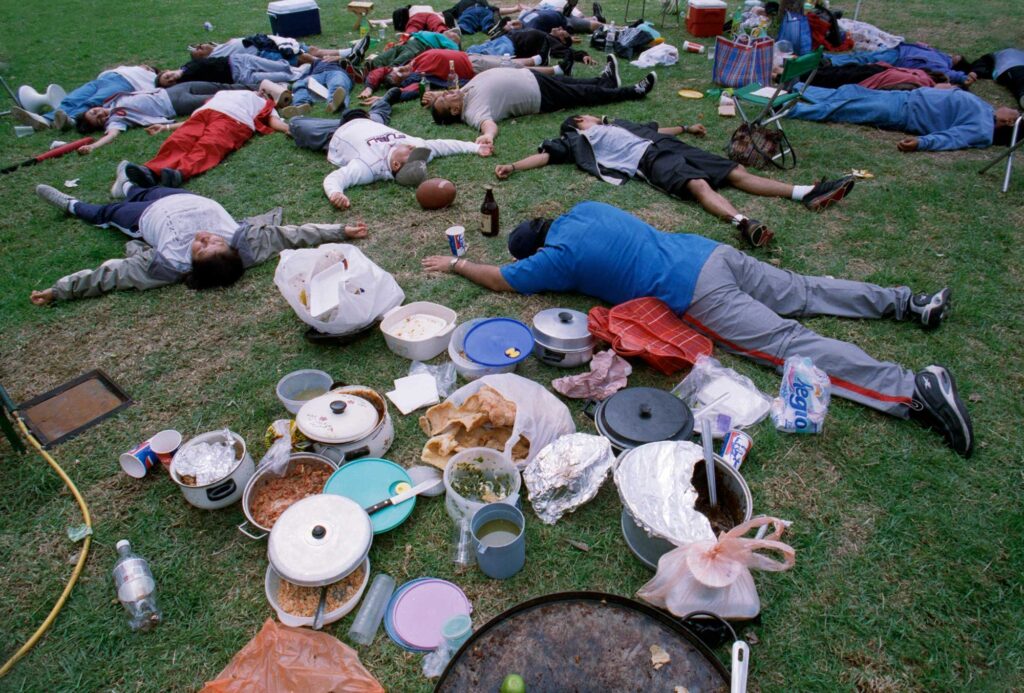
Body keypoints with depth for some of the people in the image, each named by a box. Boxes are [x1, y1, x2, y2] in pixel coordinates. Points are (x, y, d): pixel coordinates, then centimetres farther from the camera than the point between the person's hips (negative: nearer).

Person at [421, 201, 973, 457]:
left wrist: (457, 264, 23)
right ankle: (904, 300, 18)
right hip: (710, 251, 8)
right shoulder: (582, 208, 15)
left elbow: (500, 278, 7)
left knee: (791, 344, -12)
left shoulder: (556, 258, -7)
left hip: (696, 295, -8)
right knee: (801, 293, 19)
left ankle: (913, 390, -19)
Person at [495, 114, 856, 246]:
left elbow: (651, 129, 41)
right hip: (648, 161, -7)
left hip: (666, 146, 7)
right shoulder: (575, 139, 16)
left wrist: (685, 128, 44)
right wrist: (512, 166, -4)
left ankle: (807, 194, -14)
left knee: (737, 173, -6)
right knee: (698, 184, -35)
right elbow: (546, 154, 7)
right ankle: (742, 222, -58)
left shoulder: (614, 123, 35)